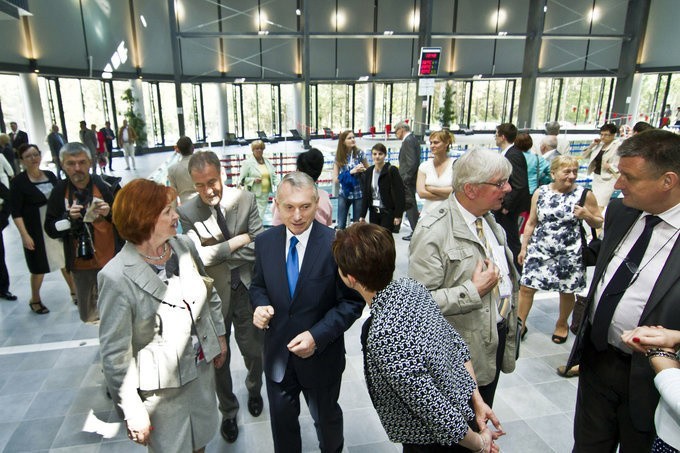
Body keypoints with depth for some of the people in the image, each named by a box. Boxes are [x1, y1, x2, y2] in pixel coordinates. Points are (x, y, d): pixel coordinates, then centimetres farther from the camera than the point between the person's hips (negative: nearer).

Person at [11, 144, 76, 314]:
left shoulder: (50, 175, 4)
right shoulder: (18, 182, -9)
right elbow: (16, 212, -11)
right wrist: (25, 235, -17)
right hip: (36, 231, -4)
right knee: (39, 267, 8)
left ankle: (74, 292, 29)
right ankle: (35, 300, 30)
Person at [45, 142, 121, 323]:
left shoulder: (106, 186, -10)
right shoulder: (59, 191, -1)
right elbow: (50, 230, 1)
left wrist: (110, 213, -22)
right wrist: (68, 218, -17)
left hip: (111, 261, -2)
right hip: (81, 263, 3)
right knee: (88, 315, 16)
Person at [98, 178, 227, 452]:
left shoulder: (184, 246, -7)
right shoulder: (117, 278, -24)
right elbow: (115, 354, -17)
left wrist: (219, 335, 15)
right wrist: (132, 412, -12)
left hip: (202, 368, 5)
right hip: (161, 389, -5)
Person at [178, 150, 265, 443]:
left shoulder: (245, 200, -10)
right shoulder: (187, 212, -12)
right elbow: (198, 255, -22)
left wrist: (218, 252, -16)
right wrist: (238, 240, -18)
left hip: (246, 289, 1)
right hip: (212, 295, -1)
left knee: (254, 352, 19)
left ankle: (254, 389, 53)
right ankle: (228, 411, 43)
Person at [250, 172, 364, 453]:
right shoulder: (264, 242, -7)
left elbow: (352, 302, -15)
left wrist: (318, 336, -25)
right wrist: (260, 305, -15)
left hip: (321, 354, -2)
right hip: (277, 354, 3)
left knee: (326, 418, 24)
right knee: (281, 419, 23)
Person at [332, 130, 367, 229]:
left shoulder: (359, 153, -4)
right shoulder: (339, 157, -2)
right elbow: (335, 180, -4)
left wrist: (362, 170, -16)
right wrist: (351, 172, -16)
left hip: (359, 193, -1)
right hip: (344, 194, 1)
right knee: (341, 226, 4)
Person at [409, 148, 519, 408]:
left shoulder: (490, 220, 5)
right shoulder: (433, 233, -24)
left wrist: (510, 323, 15)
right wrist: (473, 291, -26)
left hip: (499, 336, 8)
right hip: (463, 355, -7)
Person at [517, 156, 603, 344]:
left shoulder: (585, 194, -3)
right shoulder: (540, 193, 2)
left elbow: (598, 223, 5)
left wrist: (586, 215, -16)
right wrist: (524, 248, 8)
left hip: (569, 254, -1)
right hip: (539, 250, 1)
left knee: (566, 291, 12)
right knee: (526, 287, 1)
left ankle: (562, 324, 38)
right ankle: (520, 324, 19)